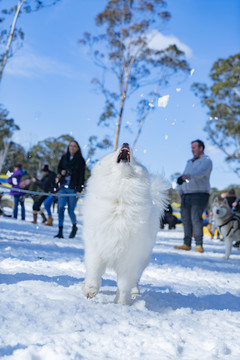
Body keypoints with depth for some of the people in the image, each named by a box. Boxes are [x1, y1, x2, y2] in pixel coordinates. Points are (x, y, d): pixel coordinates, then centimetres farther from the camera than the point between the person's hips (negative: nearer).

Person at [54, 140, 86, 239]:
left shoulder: (80, 160, -2)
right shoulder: (64, 158, 10)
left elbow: (81, 176, -4)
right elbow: (59, 168, 23)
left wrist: (79, 190, -11)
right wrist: (61, 171, -2)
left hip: (73, 189, -3)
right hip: (63, 187, 4)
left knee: (70, 211, 0)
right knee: (61, 208, -7)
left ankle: (74, 227, 28)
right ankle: (60, 231, -3)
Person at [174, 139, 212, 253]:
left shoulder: (206, 161, -1)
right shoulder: (189, 162, 24)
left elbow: (201, 173, -21)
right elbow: (184, 176, 26)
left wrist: (188, 176, -39)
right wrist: (181, 189, 8)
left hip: (199, 194, -7)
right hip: (186, 195, 7)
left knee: (196, 218, -17)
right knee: (185, 219, 3)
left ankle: (199, 245, -15)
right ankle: (187, 244, 8)